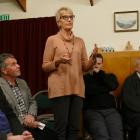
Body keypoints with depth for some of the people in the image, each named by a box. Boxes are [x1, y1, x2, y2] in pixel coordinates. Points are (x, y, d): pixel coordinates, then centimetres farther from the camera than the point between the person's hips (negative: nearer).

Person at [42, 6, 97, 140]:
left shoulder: (80, 41, 14)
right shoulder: (52, 40, 3)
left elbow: (85, 67, 12)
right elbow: (45, 66, 2)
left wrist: (93, 57, -7)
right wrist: (58, 61, -16)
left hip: (77, 89, 4)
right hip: (59, 89, -4)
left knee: (74, 127, 4)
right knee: (61, 126, -6)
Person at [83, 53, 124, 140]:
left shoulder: (110, 76, 23)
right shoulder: (85, 78, 13)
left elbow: (113, 86, 1)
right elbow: (88, 91, -6)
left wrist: (100, 73, 6)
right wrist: (106, 89, 4)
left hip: (110, 110, 3)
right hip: (92, 111, -2)